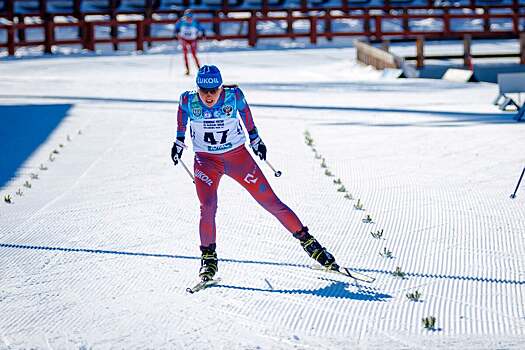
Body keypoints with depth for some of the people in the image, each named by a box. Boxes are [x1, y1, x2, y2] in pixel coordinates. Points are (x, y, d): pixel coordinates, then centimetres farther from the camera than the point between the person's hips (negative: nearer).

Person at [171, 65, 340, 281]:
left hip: (238, 156, 0)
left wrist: (255, 138, 16)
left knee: (271, 202, 0)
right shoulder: (189, 100, -17)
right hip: (206, 160, 0)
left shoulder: (233, 95, -18)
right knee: (208, 207, -22)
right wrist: (179, 140, 18)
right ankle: (208, 257, -3)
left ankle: (306, 240, 14)